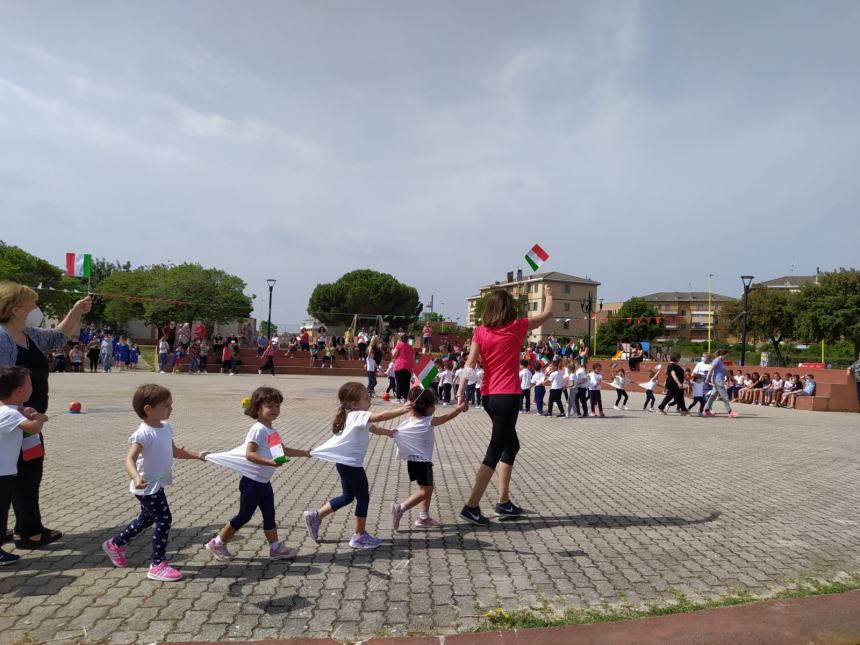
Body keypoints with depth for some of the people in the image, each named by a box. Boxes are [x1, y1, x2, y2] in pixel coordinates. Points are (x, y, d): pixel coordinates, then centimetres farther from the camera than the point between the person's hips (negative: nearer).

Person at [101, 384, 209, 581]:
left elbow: (175, 452, 18)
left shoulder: (165, 428, 4)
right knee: (164, 520, -6)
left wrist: (197, 455, 12)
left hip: (157, 485, 10)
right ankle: (158, 565, 5)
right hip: (147, 487, -10)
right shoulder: (144, 433, -25)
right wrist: (136, 478, -52)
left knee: (147, 519, 25)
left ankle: (115, 544, 47)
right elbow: (129, 459, -35)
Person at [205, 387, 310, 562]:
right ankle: (217, 543, 18)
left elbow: (283, 450, 21)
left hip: (265, 482, 9)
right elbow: (249, 454, -28)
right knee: (244, 516, 3)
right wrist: (270, 462, -38)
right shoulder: (258, 429, -20)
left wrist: (304, 453, 20)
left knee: (270, 515, 13)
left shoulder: (272, 431, 9)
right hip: (252, 482, -9)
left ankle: (276, 548, 22)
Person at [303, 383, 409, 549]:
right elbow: (381, 416, -31)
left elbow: (374, 428, 26)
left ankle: (315, 516, 24)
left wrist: (390, 432, 20)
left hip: (345, 462, 10)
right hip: (351, 464, -10)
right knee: (363, 498, 4)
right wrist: (402, 410, -29)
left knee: (348, 496, 22)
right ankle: (360, 536, 14)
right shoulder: (358, 415, -18)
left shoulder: (354, 416, 13)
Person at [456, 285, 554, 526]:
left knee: (511, 445, 21)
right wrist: (548, 295, 28)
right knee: (495, 451, -2)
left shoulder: (481, 331, 3)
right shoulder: (517, 327, -4)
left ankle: (504, 501, 25)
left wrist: (461, 392, -5)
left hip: (488, 396, 6)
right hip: (508, 396, -6)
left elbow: (470, 364, -4)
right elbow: (547, 314, 10)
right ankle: (471, 506, -4)